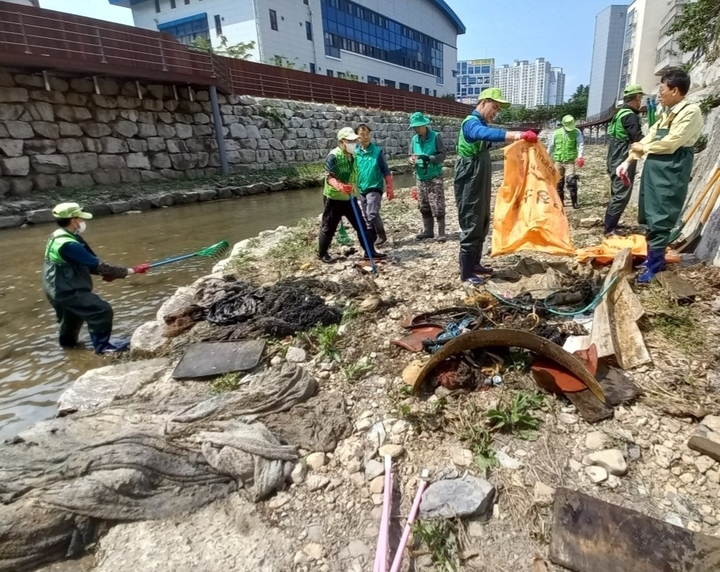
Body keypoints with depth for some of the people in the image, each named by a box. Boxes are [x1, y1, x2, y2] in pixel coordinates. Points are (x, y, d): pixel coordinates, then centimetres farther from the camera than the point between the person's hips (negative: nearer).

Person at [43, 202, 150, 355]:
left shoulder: (60, 236, 5)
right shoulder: (68, 244, -28)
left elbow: (88, 263, 8)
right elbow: (96, 264, -30)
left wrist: (105, 273, -7)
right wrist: (131, 271, -28)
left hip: (59, 289, 11)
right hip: (66, 291, -11)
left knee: (73, 314, 33)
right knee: (102, 310, -17)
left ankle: (68, 340, 59)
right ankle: (102, 346, -5)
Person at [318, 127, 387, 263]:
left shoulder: (353, 155, 6)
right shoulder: (333, 156, -19)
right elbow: (329, 177, -31)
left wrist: (355, 191, 23)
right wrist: (340, 186, -50)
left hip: (350, 198, 7)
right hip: (334, 198, -7)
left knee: (361, 225, 6)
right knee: (329, 228, 6)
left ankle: (370, 251, 15)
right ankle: (322, 253, 23)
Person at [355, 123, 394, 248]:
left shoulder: (377, 150, -8)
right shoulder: (355, 152, 2)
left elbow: (386, 171, -4)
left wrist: (390, 188, -6)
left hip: (375, 188, -5)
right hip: (361, 189, 5)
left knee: (372, 214, -17)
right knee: (367, 217, 12)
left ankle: (381, 235, 1)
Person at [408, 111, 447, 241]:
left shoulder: (435, 136, -6)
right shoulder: (414, 139, 7)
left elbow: (443, 154, -9)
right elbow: (411, 155, 14)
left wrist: (429, 158, -25)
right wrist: (411, 159, -10)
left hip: (435, 176, -5)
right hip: (421, 177, 5)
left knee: (438, 206, -8)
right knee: (423, 206, 10)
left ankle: (441, 232, 0)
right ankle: (428, 231, 22)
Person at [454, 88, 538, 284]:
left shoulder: (481, 124, 16)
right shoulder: (471, 123, -16)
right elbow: (487, 134, -39)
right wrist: (518, 135, -50)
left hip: (480, 183, 10)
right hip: (469, 184, -10)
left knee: (482, 225, 15)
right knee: (471, 226, -7)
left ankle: (475, 264, 26)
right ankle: (466, 272, 1)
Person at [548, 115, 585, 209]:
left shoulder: (577, 132, 0)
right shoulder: (556, 133, 6)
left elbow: (581, 144, -10)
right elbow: (551, 147, 14)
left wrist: (580, 156, -26)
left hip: (570, 161, -3)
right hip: (558, 161, 3)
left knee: (571, 181, -13)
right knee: (558, 182, 8)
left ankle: (574, 202, -6)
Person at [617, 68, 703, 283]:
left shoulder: (691, 111, -10)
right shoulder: (666, 113, 16)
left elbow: (669, 144, -16)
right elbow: (649, 137, 15)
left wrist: (642, 147, -2)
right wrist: (628, 161, 6)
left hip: (670, 172, -9)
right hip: (653, 169, 9)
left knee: (660, 220, -6)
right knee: (650, 216, 12)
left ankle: (655, 265, 1)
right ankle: (653, 258, 23)